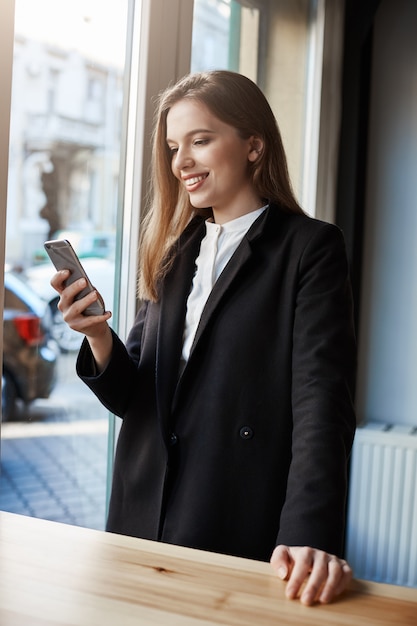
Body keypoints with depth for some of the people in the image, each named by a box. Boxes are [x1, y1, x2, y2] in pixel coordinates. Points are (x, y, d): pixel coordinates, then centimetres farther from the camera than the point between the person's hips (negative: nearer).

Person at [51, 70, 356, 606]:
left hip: (244, 533, -5)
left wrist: (310, 535, -28)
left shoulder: (311, 248, -5)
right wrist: (99, 338, -10)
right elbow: (131, 397, 10)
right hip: (145, 521, 5)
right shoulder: (172, 252, 11)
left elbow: (322, 400, -16)